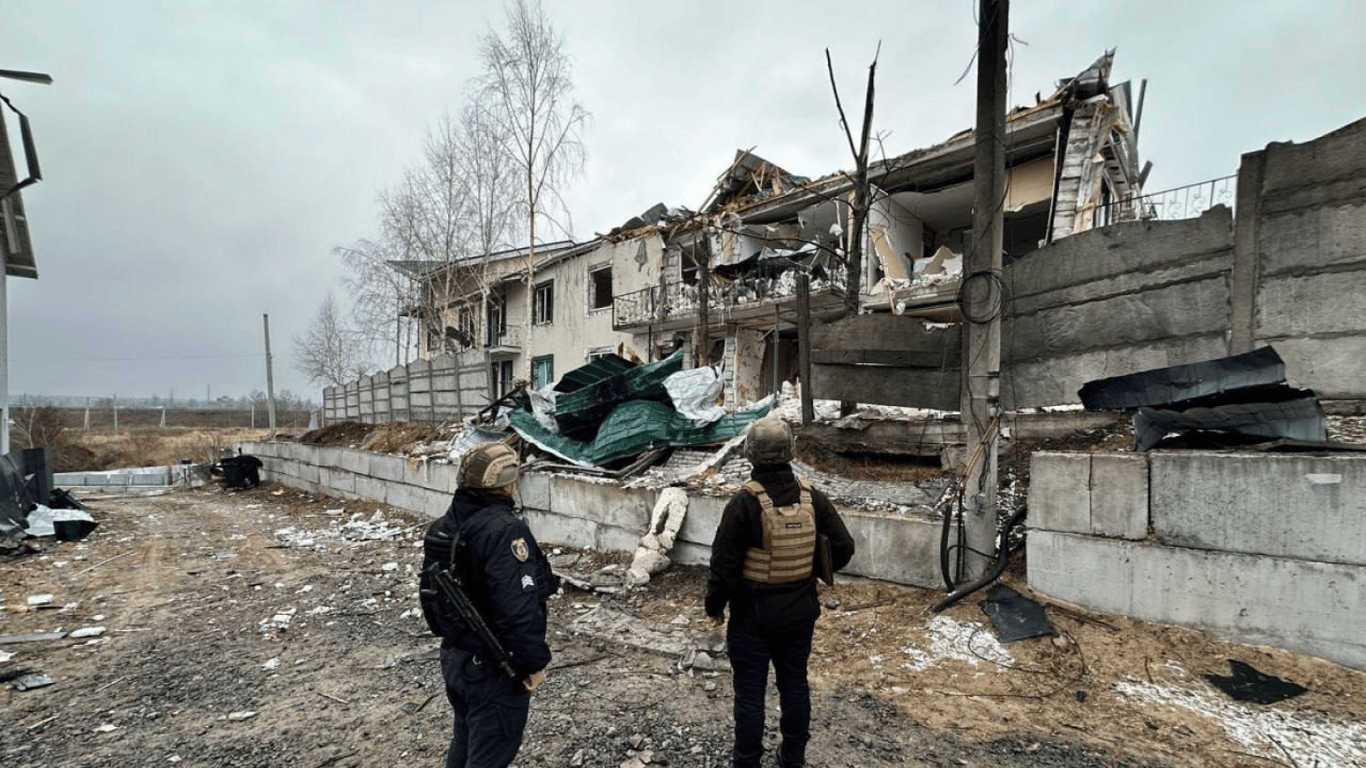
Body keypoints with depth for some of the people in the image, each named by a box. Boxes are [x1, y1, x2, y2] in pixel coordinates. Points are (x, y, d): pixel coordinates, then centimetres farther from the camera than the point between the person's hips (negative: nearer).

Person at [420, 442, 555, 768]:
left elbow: (431, 593, 11)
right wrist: (534, 662, -17)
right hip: (494, 668, -8)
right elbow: (518, 609, -30)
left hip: (455, 658, 8)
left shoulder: (443, 526, 1)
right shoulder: (504, 530, -27)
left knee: (465, 741, 26)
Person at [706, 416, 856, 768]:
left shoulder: (744, 504, -22)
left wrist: (714, 606, -2)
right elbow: (844, 547, -2)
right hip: (800, 611, 4)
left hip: (753, 615, -4)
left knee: (750, 691, 10)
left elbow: (724, 565, -18)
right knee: (795, 683, 21)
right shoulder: (813, 498, -9)